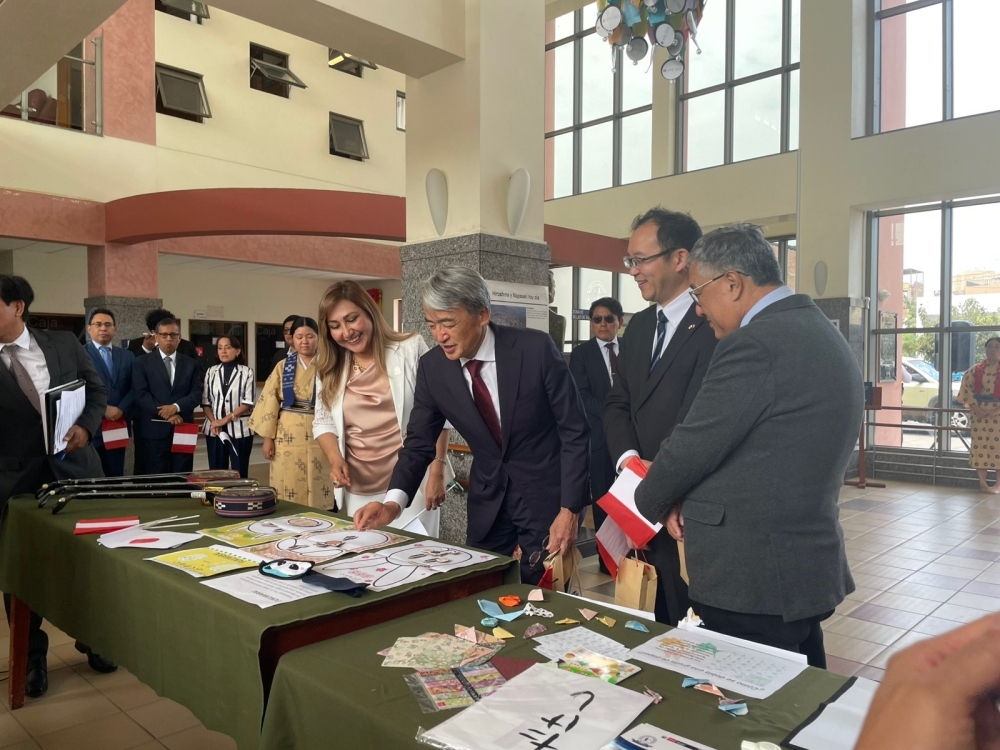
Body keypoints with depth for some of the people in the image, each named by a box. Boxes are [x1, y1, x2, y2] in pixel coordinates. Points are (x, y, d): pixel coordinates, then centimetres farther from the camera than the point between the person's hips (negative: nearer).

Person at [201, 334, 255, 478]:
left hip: (239, 429, -3)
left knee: (239, 472, 1)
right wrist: (213, 422, -10)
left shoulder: (246, 372, -2)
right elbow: (205, 402, 7)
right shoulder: (211, 372, 8)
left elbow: (248, 402, -7)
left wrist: (225, 419, -14)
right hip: (215, 429, 3)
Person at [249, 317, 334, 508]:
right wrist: (268, 438, 0)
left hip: (319, 435, -2)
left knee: (319, 489, 0)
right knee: (289, 489, 4)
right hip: (288, 436, 2)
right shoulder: (283, 367, 8)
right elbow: (270, 401, 6)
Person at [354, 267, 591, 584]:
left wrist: (569, 509, -16)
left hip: (546, 494, -3)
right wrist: (393, 503, -19)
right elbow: (419, 442, -2)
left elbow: (574, 430, -13)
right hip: (487, 499, 4)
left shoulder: (536, 349, -19)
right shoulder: (432, 367, -8)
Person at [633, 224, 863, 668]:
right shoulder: (819, 331, 11)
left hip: (751, 580, -10)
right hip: (809, 568, 10)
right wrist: (689, 498, 8)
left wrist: (650, 502, 4)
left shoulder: (755, 343, -20)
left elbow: (693, 445, -16)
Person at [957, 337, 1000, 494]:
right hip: (979, 413, 3)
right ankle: (982, 482, 12)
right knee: (979, 446, 3)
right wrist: (974, 407, -7)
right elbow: (967, 386, 5)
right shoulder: (976, 370, 7)